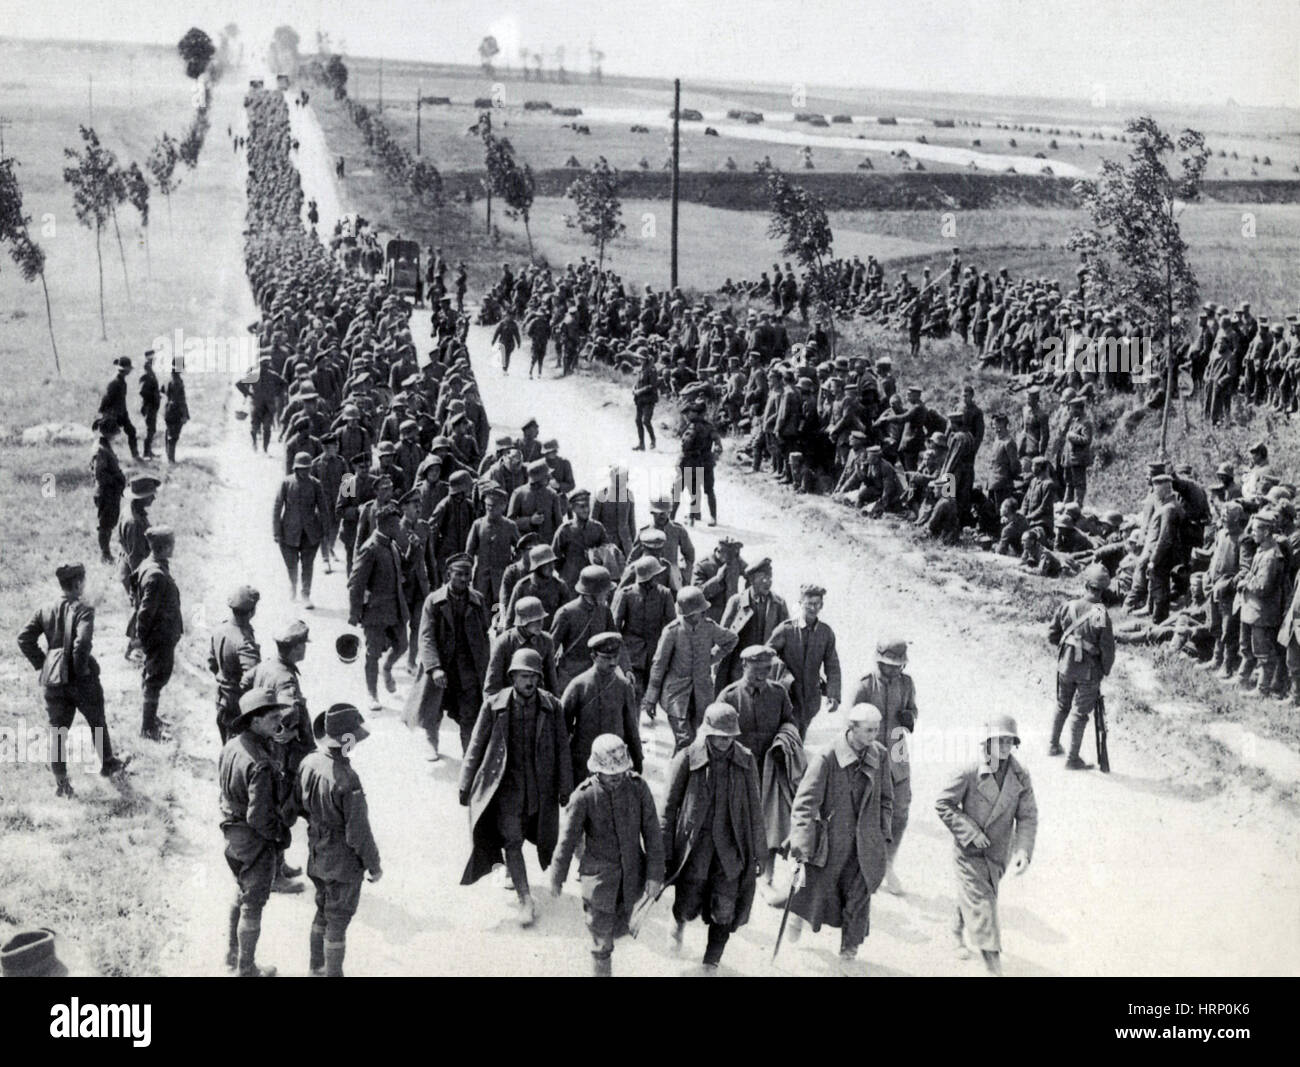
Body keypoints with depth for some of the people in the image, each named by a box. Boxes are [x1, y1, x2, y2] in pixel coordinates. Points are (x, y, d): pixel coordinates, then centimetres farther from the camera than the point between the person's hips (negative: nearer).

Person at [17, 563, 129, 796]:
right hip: (82, 680, -4)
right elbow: (83, 642, -26)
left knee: (58, 732, 10)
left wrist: (41, 663, 5)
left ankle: (61, 782, 8)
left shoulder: (46, 612, 3)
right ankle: (108, 764, 35)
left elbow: (24, 639, -2)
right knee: (98, 724, 19)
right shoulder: (83, 610, -13)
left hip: (53, 681, 4)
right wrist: (82, 669, -14)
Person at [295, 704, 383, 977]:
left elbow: (299, 805, 6)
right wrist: (374, 865, -9)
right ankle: (333, 974, 25)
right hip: (343, 862, -7)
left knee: (323, 910, 26)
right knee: (338, 920, 10)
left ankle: (316, 967, 42)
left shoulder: (308, 763, -11)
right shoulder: (347, 781, -33)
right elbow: (359, 832, -24)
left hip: (316, 855, 7)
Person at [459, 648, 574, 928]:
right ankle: (525, 899, -1)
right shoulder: (494, 706, -9)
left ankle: (511, 869, 44)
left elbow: (562, 748, 2)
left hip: (541, 784, 2)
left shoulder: (551, 706, -6)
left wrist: (565, 787, 4)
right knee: (511, 840, -9)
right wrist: (466, 786, 1)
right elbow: (476, 747, -1)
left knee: (542, 837, 13)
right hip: (507, 784, -2)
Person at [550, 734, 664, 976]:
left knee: (618, 929, 22)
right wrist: (556, 878, 2)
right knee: (602, 938, 2)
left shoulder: (638, 786, -14)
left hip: (632, 873, 3)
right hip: (599, 875, -3)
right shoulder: (584, 796, -19)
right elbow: (567, 840, -8)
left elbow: (652, 832, -7)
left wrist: (655, 874, -9)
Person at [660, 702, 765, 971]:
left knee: (724, 910, 3)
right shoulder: (687, 759, -9)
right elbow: (669, 808, -2)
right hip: (694, 841, -2)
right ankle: (680, 920, 37)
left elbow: (755, 810, 5)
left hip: (731, 846, 2)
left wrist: (758, 854, 7)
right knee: (689, 906, -1)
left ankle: (712, 962, 24)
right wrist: (665, 853, -2)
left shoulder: (745, 761, -3)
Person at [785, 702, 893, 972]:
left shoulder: (880, 755, -3)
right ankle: (798, 911, 42)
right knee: (818, 887, 8)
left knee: (859, 896, 6)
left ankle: (849, 950, 25)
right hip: (831, 840, -3)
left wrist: (885, 836, 10)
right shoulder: (826, 758, -18)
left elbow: (885, 798, 11)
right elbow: (805, 803, -18)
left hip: (864, 843, 3)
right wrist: (800, 841, -24)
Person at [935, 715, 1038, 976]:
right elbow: (943, 804, -10)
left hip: (997, 854, 4)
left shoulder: (1021, 778, -6)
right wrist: (970, 832, -18)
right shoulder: (970, 774, -17)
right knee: (981, 905, -10)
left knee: (971, 899, 22)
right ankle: (993, 959, -7)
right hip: (969, 852, -4)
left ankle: (958, 935, 49)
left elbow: (1028, 817, -5)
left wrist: (1023, 851, -20)